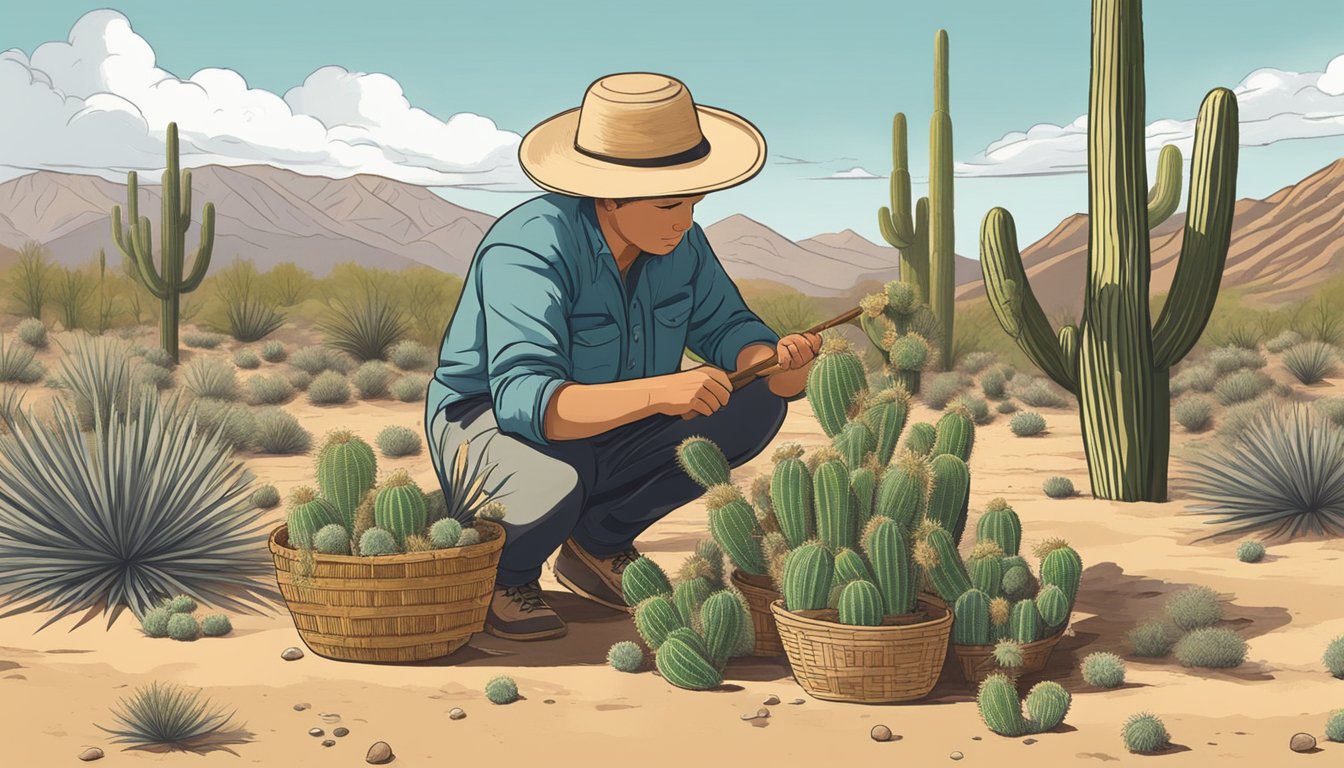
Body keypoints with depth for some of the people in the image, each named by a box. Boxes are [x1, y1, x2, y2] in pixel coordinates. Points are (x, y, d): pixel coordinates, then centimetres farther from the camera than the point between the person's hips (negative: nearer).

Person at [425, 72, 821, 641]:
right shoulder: (529, 251, -30)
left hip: (614, 436, 7)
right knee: (552, 487, -41)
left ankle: (598, 542, 4)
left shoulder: (679, 242, -8)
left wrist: (779, 361, -29)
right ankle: (502, 576, -2)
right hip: (491, 424, -7)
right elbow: (523, 401, -41)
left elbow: (727, 329, -3)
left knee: (755, 405, -9)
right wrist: (656, 392, -53)